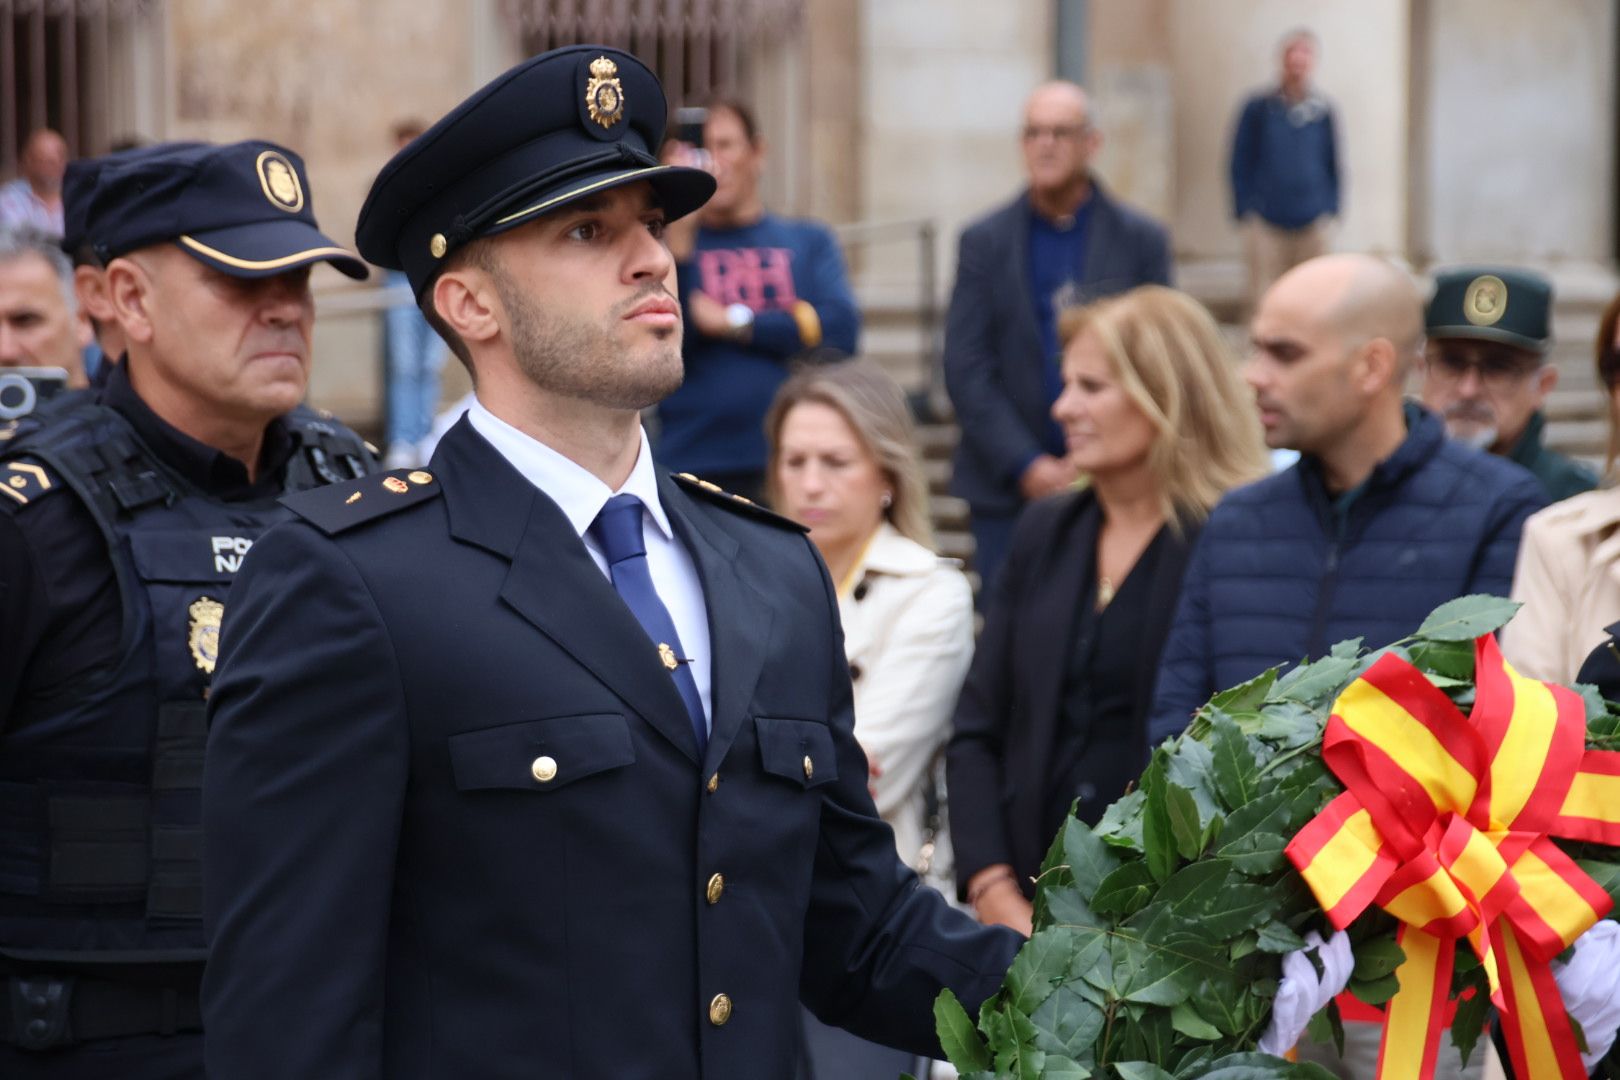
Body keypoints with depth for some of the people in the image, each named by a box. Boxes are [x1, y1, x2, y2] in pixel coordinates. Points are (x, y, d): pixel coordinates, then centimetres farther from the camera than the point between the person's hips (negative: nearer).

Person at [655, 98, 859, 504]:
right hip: (691, 467, -1)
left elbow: (840, 329, -2)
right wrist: (679, 237, -11)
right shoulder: (663, 245, 10)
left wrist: (733, 322, -2)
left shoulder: (808, 241, 13)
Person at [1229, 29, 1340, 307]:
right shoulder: (1259, 107, 0)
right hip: (1266, 224, -2)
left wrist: (1329, 210, 5)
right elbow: (1241, 165, 3)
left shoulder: (1323, 110, 6)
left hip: (1312, 224, 2)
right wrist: (1246, 210, -3)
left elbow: (1333, 166, 13)